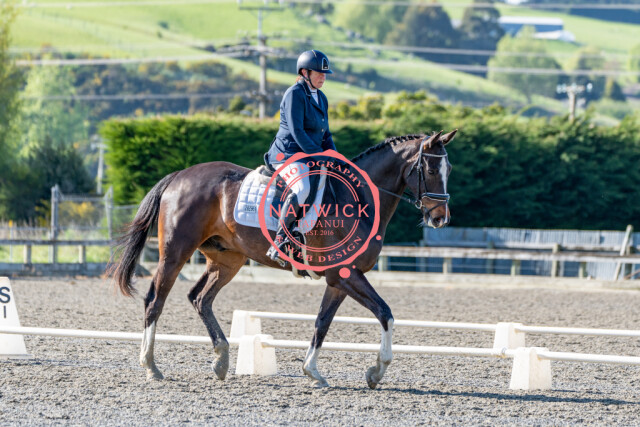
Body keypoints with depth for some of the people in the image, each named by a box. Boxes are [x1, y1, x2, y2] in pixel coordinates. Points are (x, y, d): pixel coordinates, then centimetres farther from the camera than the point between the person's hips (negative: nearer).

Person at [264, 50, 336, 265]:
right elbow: (296, 131, -16)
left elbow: (325, 134, 24)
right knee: (303, 187, -37)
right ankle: (279, 243, -39)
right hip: (287, 154, -9)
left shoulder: (321, 98, 20)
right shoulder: (295, 94, -7)